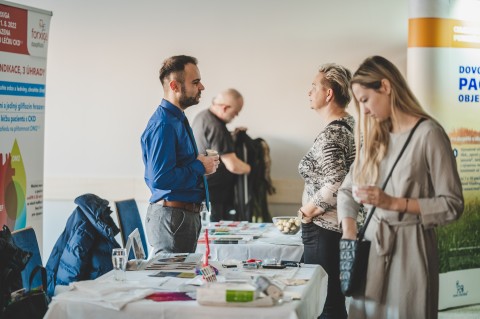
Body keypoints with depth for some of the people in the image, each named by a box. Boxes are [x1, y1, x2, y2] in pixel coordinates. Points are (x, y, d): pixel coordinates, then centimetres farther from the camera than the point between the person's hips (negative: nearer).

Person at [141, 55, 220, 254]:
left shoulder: (178, 119, 16)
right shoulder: (163, 125, -17)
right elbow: (160, 179, -25)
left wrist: (201, 164, 7)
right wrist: (200, 167, -14)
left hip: (186, 213, 10)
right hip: (172, 217, -10)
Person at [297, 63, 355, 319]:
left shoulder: (330, 134, -19)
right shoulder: (350, 124, 9)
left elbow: (336, 185, -30)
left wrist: (308, 211, -15)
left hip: (324, 231, -10)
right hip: (344, 226, 10)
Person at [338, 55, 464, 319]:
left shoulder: (429, 134, -12)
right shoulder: (376, 137, 10)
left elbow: (452, 205, -13)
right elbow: (347, 189, 13)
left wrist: (395, 203, -19)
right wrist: (350, 236, -2)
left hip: (410, 245, -6)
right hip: (373, 241, 6)